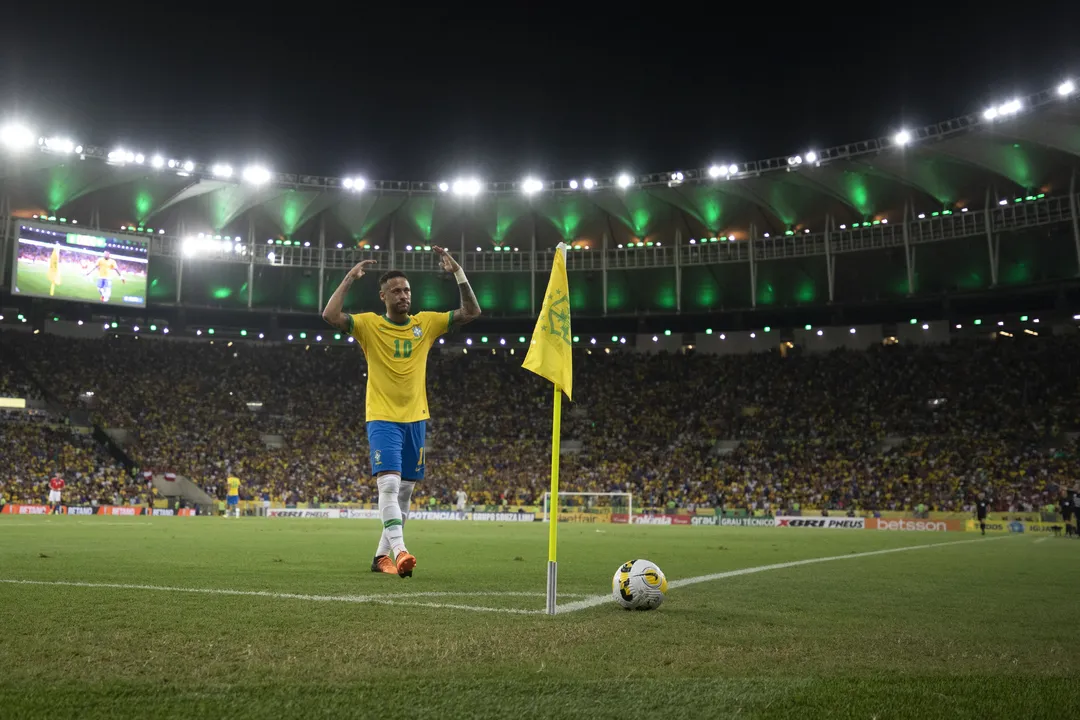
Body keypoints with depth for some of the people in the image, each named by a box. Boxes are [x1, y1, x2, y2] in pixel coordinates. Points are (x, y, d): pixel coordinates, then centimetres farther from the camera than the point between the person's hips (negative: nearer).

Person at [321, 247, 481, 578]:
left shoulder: (426, 323, 5)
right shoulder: (369, 324, -3)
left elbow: (472, 312, 3)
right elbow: (330, 315, -18)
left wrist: (458, 272, -5)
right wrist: (350, 278, -17)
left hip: (416, 418, 4)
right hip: (383, 417, -4)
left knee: (404, 491, 9)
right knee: (389, 484, -21)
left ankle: (382, 555, 22)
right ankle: (400, 551, -26)